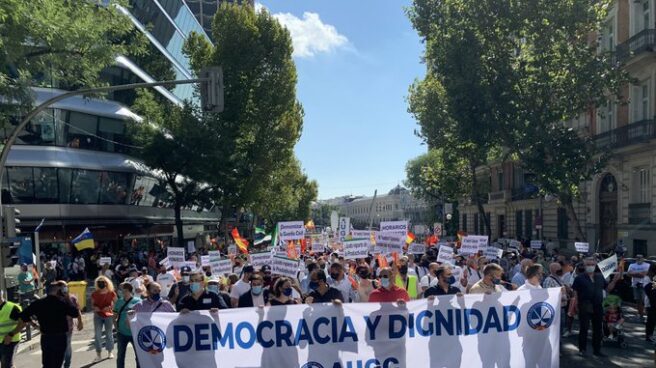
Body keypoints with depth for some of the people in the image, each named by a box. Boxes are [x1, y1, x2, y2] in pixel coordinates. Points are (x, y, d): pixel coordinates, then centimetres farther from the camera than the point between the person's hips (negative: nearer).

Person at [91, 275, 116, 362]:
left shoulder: (111, 293, -6)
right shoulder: (94, 294, -1)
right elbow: (92, 304, 10)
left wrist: (110, 307, -18)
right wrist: (94, 307, -12)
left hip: (109, 316, -1)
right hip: (98, 316, 1)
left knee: (109, 334, 10)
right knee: (97, 335, -2)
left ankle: (110, 352, 26)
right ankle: (98, 355, 5)